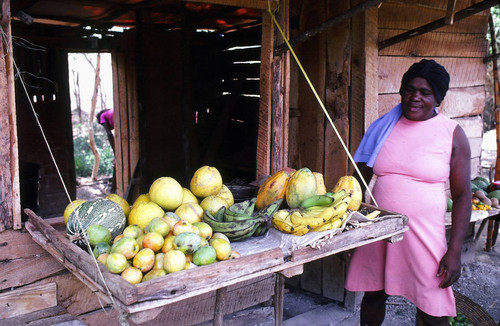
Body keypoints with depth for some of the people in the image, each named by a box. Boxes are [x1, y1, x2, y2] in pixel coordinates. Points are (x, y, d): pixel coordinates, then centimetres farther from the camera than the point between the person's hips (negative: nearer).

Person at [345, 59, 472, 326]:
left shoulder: (452, 134, -2)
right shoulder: (384, 127, 6)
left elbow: (462, 196, -3)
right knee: (373, 296, 13)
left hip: (423, 233, -2)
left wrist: (454, 251, -9)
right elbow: (361, 177, 11)